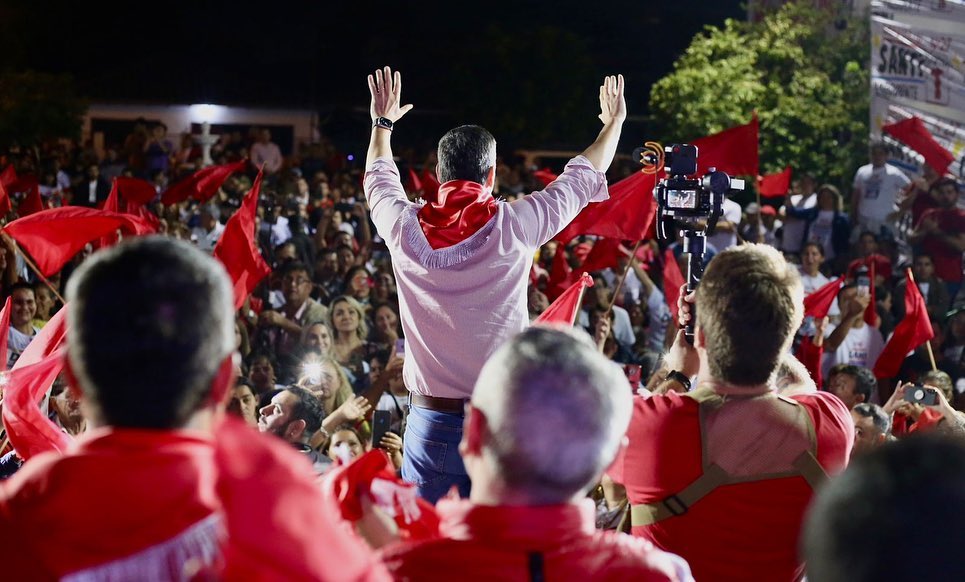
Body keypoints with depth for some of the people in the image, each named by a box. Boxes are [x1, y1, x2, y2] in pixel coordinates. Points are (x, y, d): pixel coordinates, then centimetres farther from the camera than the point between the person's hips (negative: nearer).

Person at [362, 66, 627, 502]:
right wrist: (614, 122, 32)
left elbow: (379, 180, 25)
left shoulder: (406, 228, 0)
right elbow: (582, 179, 13)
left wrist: (383, 123, 44)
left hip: (432, 422, 2)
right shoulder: (513, 225, -5)